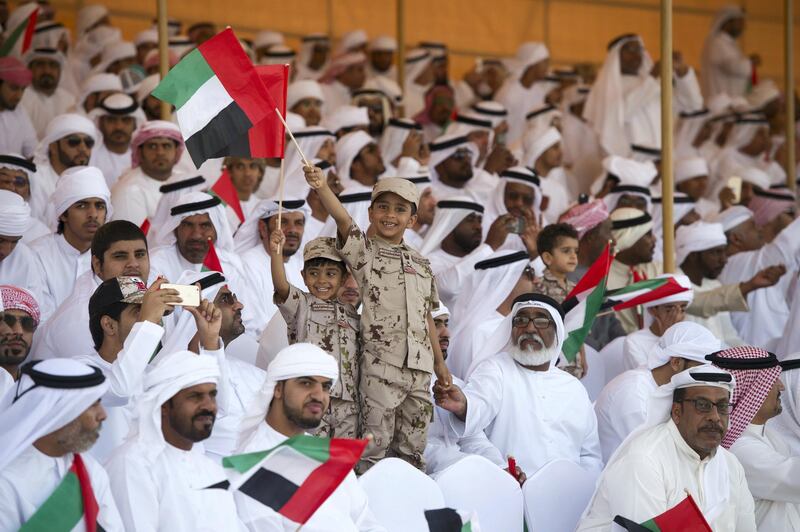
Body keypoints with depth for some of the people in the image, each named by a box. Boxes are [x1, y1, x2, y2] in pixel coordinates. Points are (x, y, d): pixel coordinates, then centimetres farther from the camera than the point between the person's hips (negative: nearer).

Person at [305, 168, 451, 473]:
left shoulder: (422, 265, 16)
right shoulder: (364, 251, 0)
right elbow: (343, 220, -19)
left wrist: (439, 362, 19)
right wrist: (322, 188, -38)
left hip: (419, 367, 5)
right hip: (380, 365, -5)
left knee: (412, 447, 10)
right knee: (376, 443, -7)